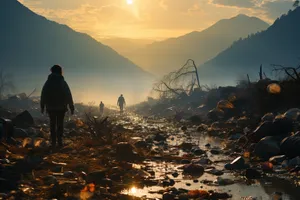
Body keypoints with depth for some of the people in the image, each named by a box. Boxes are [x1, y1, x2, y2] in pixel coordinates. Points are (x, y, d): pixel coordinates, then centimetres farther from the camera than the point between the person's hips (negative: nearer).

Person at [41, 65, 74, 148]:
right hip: (61, 107, -1)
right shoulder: (63, 83, -5)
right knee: (60, 124, 6)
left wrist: (42, 106, 10)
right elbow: (69, 96, -5)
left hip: (50, 107, 1)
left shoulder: (48, 82, -1)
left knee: (52, 124, 9)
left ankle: (53, 142, 6)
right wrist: (71, 107, 1)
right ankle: (59, 141, -2)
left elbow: (43, 95, 3)